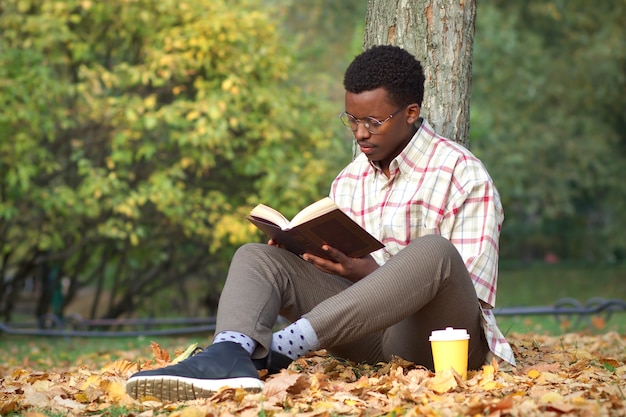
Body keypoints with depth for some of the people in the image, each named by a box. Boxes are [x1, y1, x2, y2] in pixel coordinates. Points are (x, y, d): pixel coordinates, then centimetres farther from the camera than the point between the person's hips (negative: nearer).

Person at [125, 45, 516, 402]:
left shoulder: (463, 175, -4)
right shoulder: (348, 182, 15)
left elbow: (472, 292, -10)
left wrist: (369, 272, -22)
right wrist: (304, 253, -7)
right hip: (369, 335, 5)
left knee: (432, 250, -36)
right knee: (257, 257, -10)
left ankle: (281, 348, -41)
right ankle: (230, 356, -45)